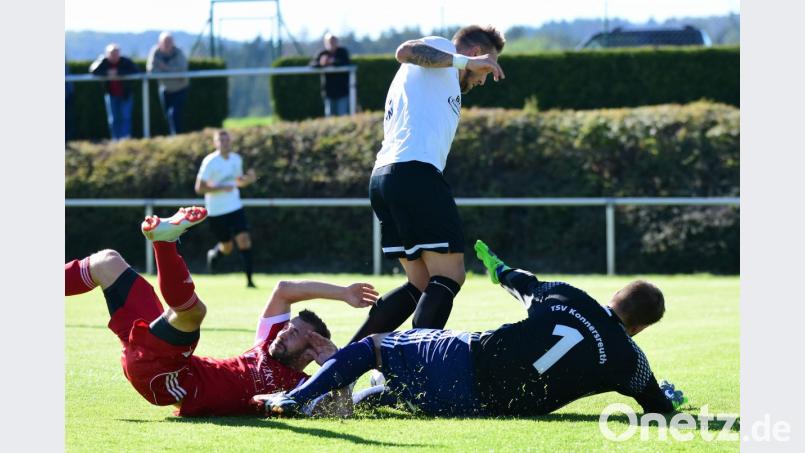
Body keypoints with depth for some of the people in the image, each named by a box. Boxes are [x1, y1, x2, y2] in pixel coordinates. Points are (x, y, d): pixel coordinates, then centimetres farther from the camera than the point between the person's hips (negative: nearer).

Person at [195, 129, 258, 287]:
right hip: (216, 211, -4)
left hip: (235, 207, 4)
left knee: (244, 240, -13)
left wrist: (248, 179, -4)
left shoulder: (236, 159, 4)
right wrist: (221, 188, -23)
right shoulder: (210, 162, -13)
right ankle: (213, 254, 44)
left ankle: (249, 279, -11)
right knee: (227, 248, 7)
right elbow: (199, 188, -14)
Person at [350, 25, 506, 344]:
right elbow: (406, 52, -15)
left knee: (422, 284, 13)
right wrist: (465, 61, -16)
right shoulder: (441, 49, 7)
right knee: (449, 276, -10)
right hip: (415, 172, -10)